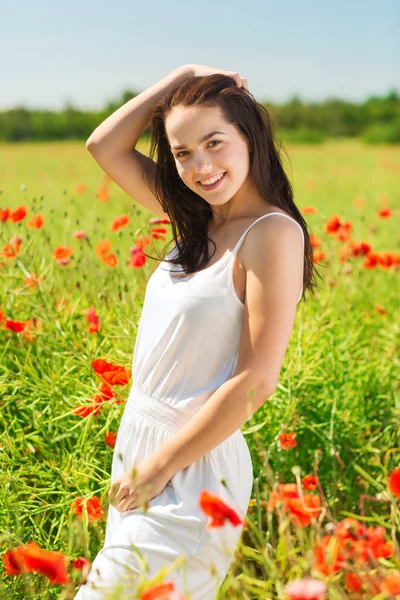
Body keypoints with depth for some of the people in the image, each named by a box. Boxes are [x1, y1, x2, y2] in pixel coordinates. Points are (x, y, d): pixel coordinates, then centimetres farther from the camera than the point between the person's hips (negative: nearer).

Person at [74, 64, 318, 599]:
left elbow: (255, 382, -20)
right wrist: (182, 77, 3)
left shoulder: (272, 233, -16)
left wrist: (159, 468, -15)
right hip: (136, 446, 8)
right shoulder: (197, 221, 6)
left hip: (194, 466, -8)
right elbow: (103, 145, 9)